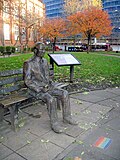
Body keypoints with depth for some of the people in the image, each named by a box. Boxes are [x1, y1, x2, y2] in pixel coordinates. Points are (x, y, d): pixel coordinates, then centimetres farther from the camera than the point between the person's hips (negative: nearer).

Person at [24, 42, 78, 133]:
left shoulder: (45, 61, 10)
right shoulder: (29, 64, -12)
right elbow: (27, 81, -13)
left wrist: (51, 84, -1)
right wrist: (40, 89, -20)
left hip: (47, 87, 7)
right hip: (36, 90, -6)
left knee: (65, 93, -12)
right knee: (51, 99, -32)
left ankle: (67, 117, 2)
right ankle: (54, 124, -14)